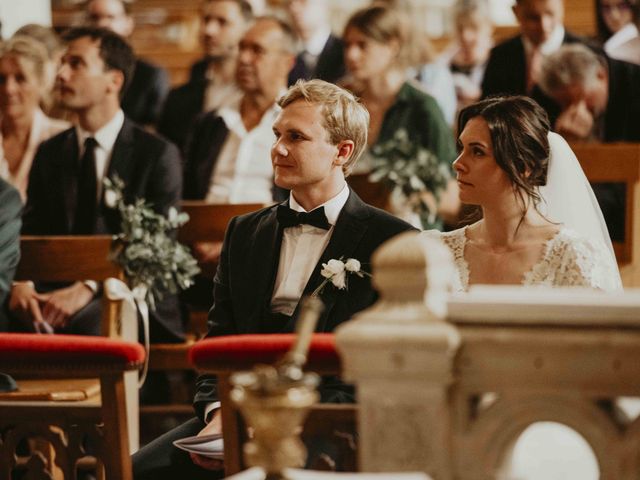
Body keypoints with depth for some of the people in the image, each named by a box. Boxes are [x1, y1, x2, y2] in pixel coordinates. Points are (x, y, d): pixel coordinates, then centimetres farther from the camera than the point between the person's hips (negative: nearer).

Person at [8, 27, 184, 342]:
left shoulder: (159, 155, 0)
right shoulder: (49, 154, 15)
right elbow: (30, 234, 8)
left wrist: (88, 289, -25)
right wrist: (21, 284, -16)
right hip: (60, 294, 3)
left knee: (80, 320, -37)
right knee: (11, 315, -30)